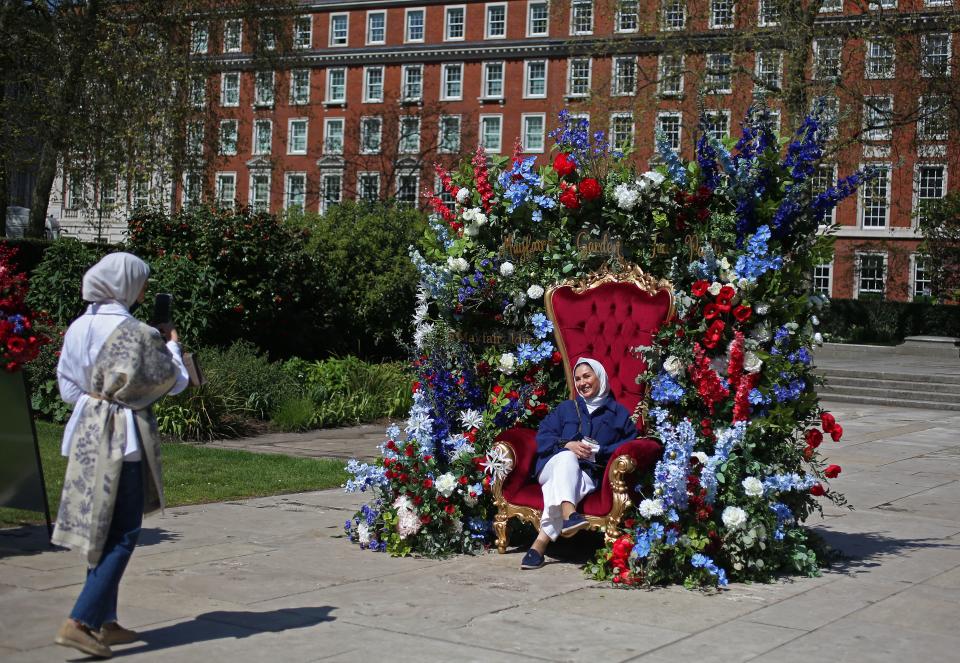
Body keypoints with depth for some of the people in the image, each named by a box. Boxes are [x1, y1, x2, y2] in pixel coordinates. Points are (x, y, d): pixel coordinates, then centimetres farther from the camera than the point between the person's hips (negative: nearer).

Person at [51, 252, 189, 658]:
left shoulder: (79, 327, 6)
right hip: (122, 435, -7)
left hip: (85, 434, 7)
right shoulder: (136, 333, -14)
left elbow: (68, 387, 12)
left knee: (100, 530, 15)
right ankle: (79, 623, -8)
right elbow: (173, 382, -3)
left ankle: (104, 623, 21)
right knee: (122, 534, -1)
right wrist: (172, 346, 12)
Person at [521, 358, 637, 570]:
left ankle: (542, 540, -48)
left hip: (589, 474, -2)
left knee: (559, 486, -37)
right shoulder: (566, 408, 27)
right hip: (554, 466, 2)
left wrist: (598, 452, -11)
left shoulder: (619, 413, 19)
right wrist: (566, 445, -7)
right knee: (567, 457, -37)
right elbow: (542, 436, 13)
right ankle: (568, 513, -60)